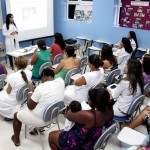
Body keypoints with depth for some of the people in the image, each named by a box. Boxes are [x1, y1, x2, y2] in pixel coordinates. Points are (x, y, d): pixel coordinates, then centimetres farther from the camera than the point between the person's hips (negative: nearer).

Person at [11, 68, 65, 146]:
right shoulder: (61, 81, -13)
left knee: (16, 115, 20)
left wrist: (30, 92, -4)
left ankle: (16, 140, 38)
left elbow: (30, 106, -15)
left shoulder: (41, 87, -28)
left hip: (40, 120, -6)